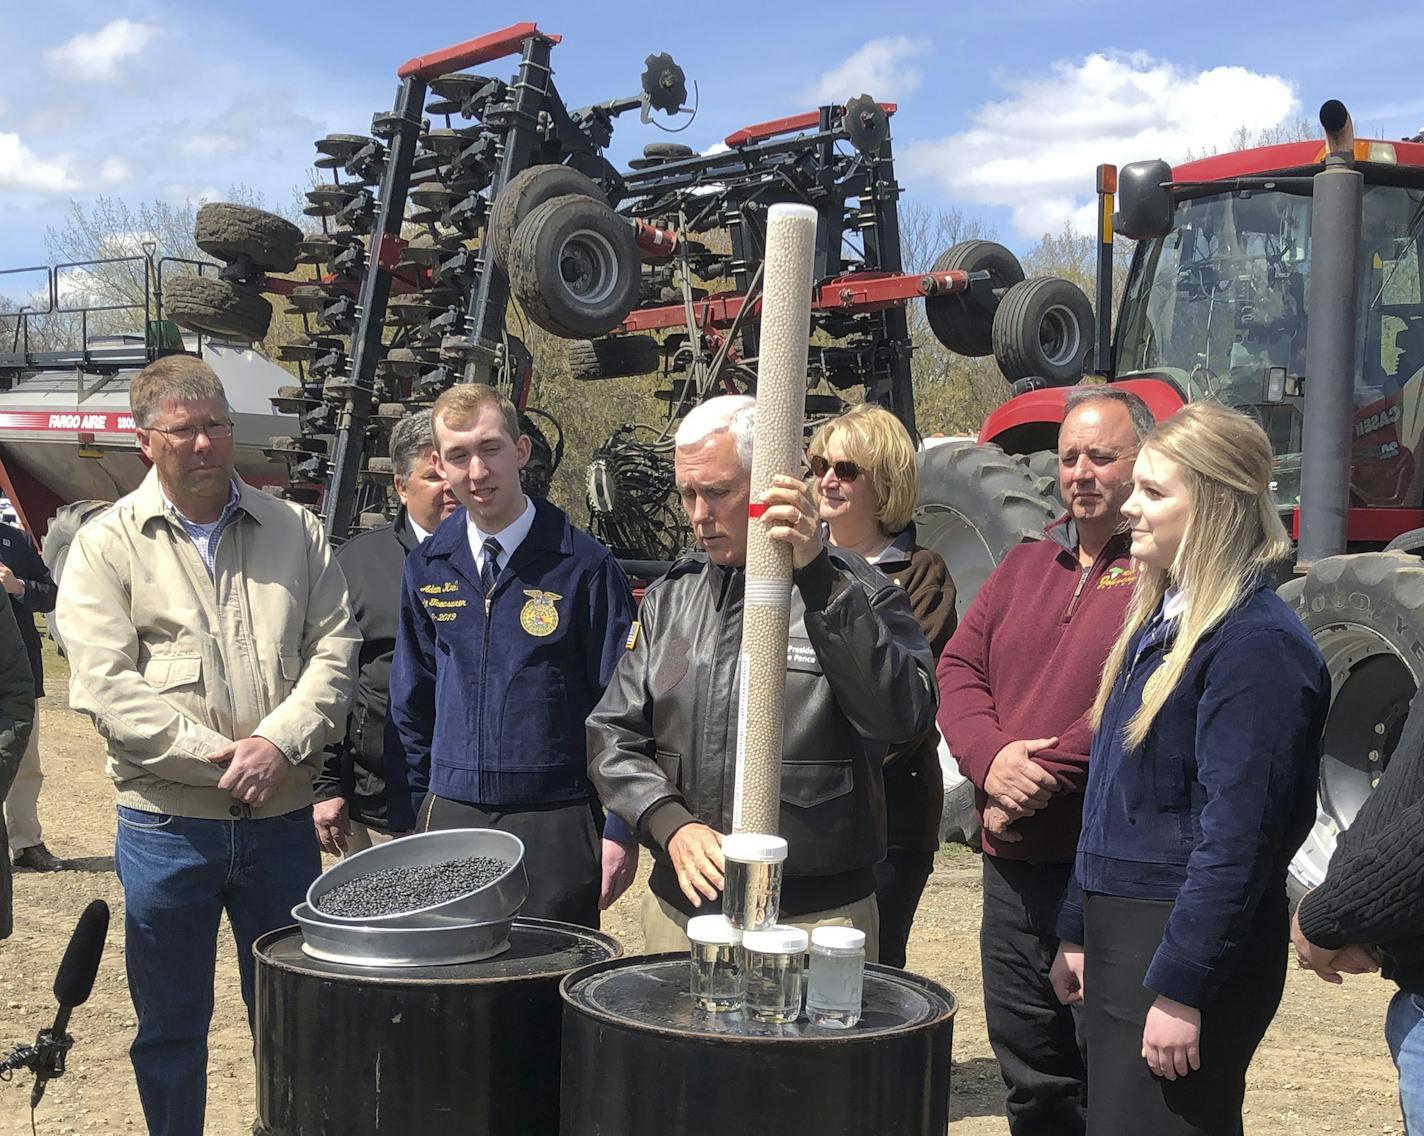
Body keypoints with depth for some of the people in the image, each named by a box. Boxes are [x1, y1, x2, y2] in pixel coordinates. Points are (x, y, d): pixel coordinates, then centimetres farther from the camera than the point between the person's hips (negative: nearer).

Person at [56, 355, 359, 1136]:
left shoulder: (293, 531, 7)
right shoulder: (107, 545, -1)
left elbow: (334, 648, 2)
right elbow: (105, 686, -10)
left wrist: (280, 743, -14)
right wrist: (216, 756, -16)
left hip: (281, 817, 2)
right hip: (167, 825, -2)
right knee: (171, 1027, 10)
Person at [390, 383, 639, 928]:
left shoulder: (583, 565, -8)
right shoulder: (426, 567, 5)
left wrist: (621, 831, -8)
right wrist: (424, 810, 14)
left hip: (556, 821, -4)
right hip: (451, 816, 4)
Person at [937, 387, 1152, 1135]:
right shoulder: (1026, 566, 16)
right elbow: (958, 668, 8)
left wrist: (1043, 778, -16)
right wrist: (993, 759, -10)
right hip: (1014, 864, 7)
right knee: (1029, 1073, 17)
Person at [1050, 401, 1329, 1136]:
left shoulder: (1257, 643, -17)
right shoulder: (1159, 621, 12)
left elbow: (1239, 835, -22)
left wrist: (1180, 989, -22)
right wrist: (1078, 932, 17)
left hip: (1190, 943, -9)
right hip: (1118, 933, 9)